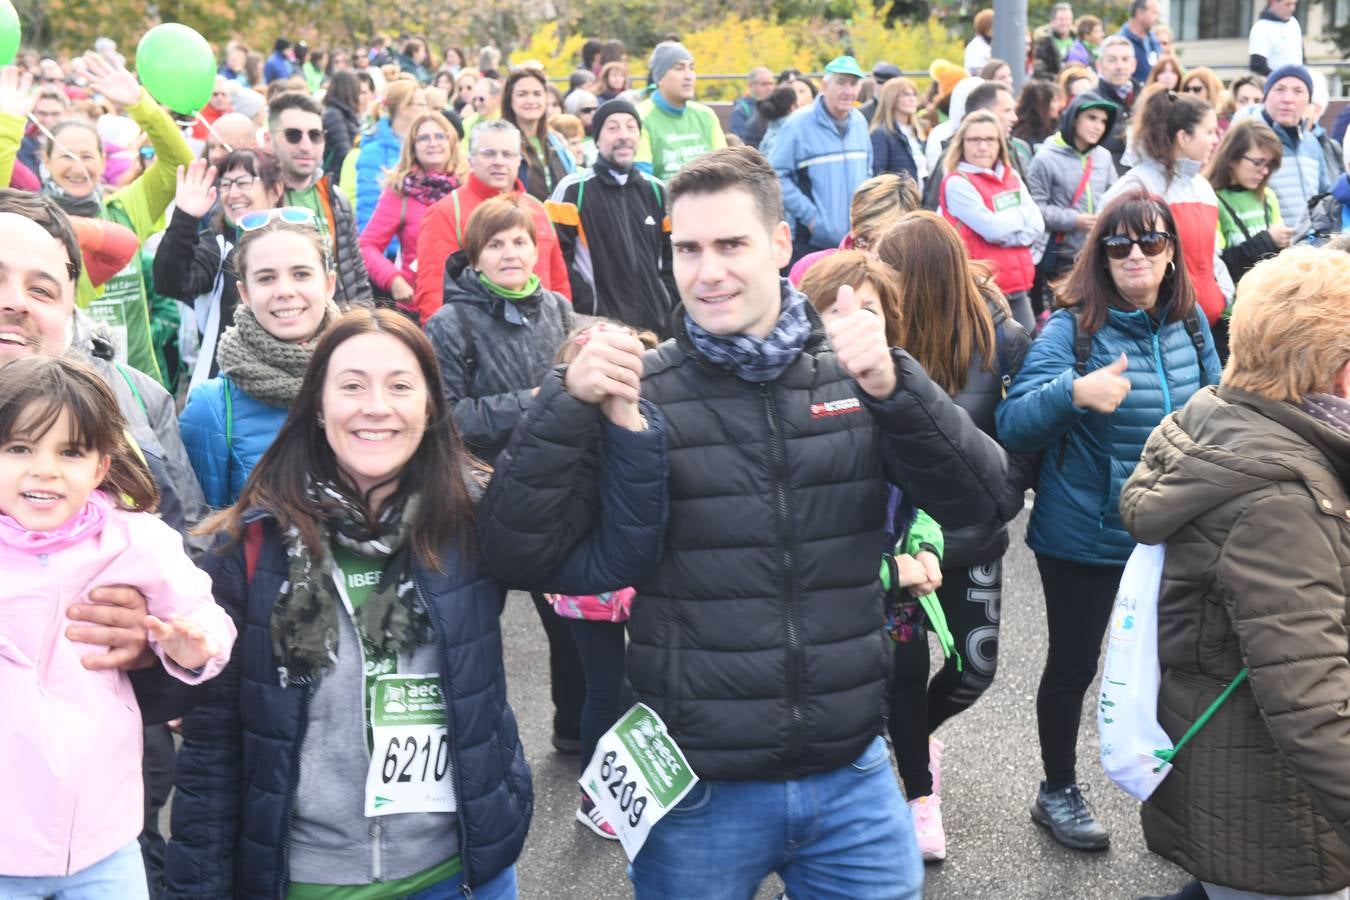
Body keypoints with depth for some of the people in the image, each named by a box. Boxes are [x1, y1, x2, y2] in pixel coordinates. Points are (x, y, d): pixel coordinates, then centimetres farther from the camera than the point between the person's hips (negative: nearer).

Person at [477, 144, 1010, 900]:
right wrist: (569, 404, -24)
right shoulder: (637, 392, -6)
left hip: (852, 779, 2)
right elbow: (514, 551, -11)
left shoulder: (853, 373, 1)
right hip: (698, 788, -1)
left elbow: (981, 501, -8)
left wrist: (893, 386, -23)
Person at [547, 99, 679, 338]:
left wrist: (668, 304, 6)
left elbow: (672, 255, 19)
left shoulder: (656, 191, 14)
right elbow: (558, 258, -9)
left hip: (655, 324, 5)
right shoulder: (573, 190, -2)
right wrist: (589, 309, -13)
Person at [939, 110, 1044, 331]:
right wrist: (1021, 215, 1)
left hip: (1018, 288, 6)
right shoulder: (957, 183, -8)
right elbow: (992, 228, -16)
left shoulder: (1012, 177, 12)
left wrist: (1004, 237, -12)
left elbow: (1037, 225, 3)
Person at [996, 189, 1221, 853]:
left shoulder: (1190, 324, -1)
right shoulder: (1072, 329, -16)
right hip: (1083, 540, -5)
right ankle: (1057, 791, 32)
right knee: (1074, 665, 11)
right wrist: (1074, 393, -41)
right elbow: (1012, 426, -25)